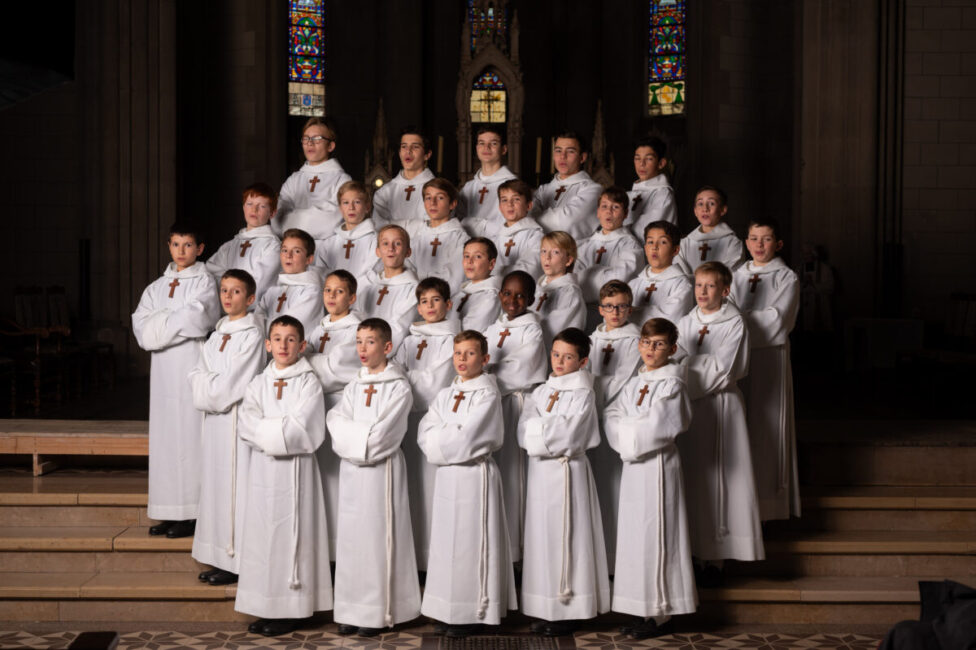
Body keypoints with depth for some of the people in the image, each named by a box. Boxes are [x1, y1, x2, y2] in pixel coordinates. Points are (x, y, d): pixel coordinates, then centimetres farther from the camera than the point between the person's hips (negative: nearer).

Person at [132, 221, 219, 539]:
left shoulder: (204, 283, 0)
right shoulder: (157, 287, 15)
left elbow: (197, 320, -15)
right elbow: (142, 328, 3)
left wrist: (161, 325, -5)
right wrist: (180, 322, -11)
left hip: (192, 367, -6)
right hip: (164, 369, 6)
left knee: (190, 435, -7)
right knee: (165, 437, 6)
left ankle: (193, 514, -4)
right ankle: (171, 513, 11)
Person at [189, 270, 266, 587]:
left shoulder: (252, 335, -9)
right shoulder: (217, 335, 15)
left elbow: (233, 383, -16)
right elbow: (198, 374, 9)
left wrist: (210, 392, -5)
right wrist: (210, 388, -9)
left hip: (236, 417, -8)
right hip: (214, 418, 8)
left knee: (235, 484, -5)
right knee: (215, 484, 10)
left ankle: (237, 563, 1)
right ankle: (221, 558, 17)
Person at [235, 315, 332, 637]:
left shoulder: (308, 383, -3)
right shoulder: (258, 384, 10)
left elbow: (300, 430, -14)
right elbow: (248, 425, -5)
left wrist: (269, 431, -10)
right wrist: (281, 431, -16)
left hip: (295, 468, -4)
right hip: (263, 468, 4)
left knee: (291, 533, -2)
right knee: (263, 533, 6)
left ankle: (294, 609, 5)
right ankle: (268, 607, 14)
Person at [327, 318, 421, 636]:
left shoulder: (399, 388, -6)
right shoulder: (353, 387, 12)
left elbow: (379, 436, -14)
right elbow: (337, 425, 0)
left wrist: (353, 435, -5)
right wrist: (365, 435, -13)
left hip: (382, 469, -5)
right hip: (352, 470, 5)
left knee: (378, 537, -4)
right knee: (351, 537, 6)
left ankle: (377, 612, 3)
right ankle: (352, 610, 13)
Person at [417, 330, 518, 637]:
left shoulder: (488, 395, -8)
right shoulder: (445, 395, 12)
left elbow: (466, 438, -17)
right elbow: (425, 433, 1)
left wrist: (440, 442, -5)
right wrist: (450, 441, -14)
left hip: (476, 476, -6)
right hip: (447, 475, 6)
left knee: (472, 541, -2)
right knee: (447, 540, 9)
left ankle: (474, 612, 6)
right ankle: (450, 609, 18)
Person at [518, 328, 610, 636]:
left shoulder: (583, 394, -6)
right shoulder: (540, 392, 12)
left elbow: (566, 437, -16)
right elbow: (524, 434, 1)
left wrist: (541, 425, -5)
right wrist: (551, 421, -13)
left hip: (567, 472, -6)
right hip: (539, 471, 6)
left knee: (566, 536, -3)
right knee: (541, 536, 8)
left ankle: (569, 611, 5)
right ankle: (546, 608, 17)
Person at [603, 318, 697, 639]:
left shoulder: (672, 384, -7)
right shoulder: (634, 383, 14)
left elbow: (657, 426, -17)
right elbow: (611, 415, 5)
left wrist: (629, 433, -5)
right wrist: (628, 439, -11)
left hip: (658, 464, -7)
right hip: (633, 463, 7)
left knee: (655, 533, -4)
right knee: (634, 532, 9)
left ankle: (661, 615, 3)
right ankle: (641, 610, 17)